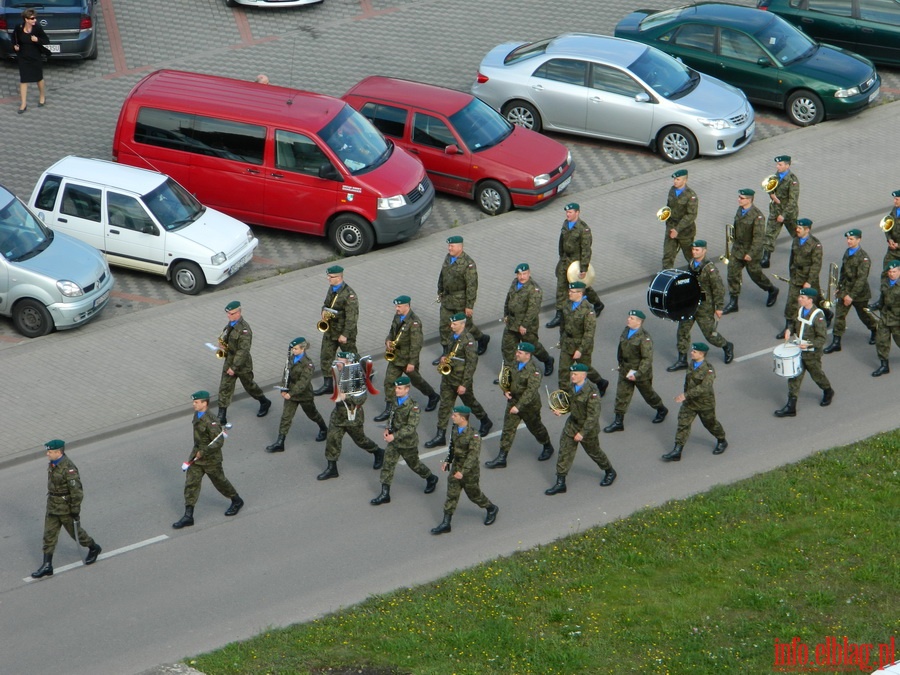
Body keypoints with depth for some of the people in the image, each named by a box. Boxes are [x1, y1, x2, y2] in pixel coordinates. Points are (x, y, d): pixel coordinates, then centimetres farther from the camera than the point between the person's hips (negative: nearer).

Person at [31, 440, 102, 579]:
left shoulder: (68, 468, -26)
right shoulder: (53, 464, 1)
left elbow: (77, 490, -23)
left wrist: (75, 510, -20)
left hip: (66, 508, -8)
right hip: (52, 506, 8)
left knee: (75, 531, 12)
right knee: (49, 535, 5)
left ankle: (93, 548, 37)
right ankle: (47, 566, 8)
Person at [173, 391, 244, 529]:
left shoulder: (210, 422, -27)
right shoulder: (197, 415, -1)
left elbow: (219, 442, -28)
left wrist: (204, 452, -28)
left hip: (210, 459, -8)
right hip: (197, 455, 8)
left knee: (219, 481, 13)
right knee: (191, 484, 1)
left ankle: (237, 501, 39)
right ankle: (188, 516, 2)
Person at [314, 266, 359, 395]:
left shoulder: (349, 294, -23)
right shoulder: (331, 289, 3)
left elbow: (352, 317, -22)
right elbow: (326, 304, 19)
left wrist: (345, 335, -22)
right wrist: (324, 312, -6)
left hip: (345, 332, -8)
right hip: (330, 330, 8)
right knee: (326, 357, 8)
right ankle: (327, 385, 16)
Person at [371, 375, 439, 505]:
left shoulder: (413, 406, -22)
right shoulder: (395, 402, -2)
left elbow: (411, 427, -26)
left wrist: (394, 436, -31)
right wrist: (388, 429, -3)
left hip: (408, 442, -5)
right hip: (393, 441, 6)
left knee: (414, 464, 15)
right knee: (387, 465, 0)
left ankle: (431, 479, 43)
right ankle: (384, 494, 6)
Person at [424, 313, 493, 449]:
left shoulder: (468, 341, -22)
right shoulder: (452, 335, 3)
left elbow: (471, 364, -21)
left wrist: (464, 384, -21)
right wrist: (444, 358, -3)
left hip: (461, 379, -7)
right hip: (448, 378, 7)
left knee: (470, 403, 15)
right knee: (444, 405, 6)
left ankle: (485, 422, 40)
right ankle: (440, 436, 9)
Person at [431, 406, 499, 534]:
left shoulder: (473, 435, -26)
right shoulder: (454, 429, -3)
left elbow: (473, 455, -27)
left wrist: (463, 471, -31)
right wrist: (447, 461, 7)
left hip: (469, 471, -6)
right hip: (455, 467, 6)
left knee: (474, 494, 12)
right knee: (451, 495, 7)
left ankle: (491, 509, 39)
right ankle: (445, 523, 12)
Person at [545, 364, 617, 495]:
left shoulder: (591, 391, -27)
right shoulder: (570, 386, -4)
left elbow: (593, 416, -25)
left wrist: (582, 433, -24)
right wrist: (560, 410, -8)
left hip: (588, 428, -6)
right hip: (572, 424, 6)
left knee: (594, 452, 14)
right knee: (564, 452, 2)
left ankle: (610, 472, 41)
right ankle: (560, 483, 9)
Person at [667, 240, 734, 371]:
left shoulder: (709, 267, -19)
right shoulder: (692, 263, 3)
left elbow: (718, 288, -17)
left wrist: (719, 307, -16)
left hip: (704, 306, -7)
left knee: (710, 333, 4)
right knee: (682, 330, 4)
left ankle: (727, 347, 33)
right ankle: (682, 361, 12)